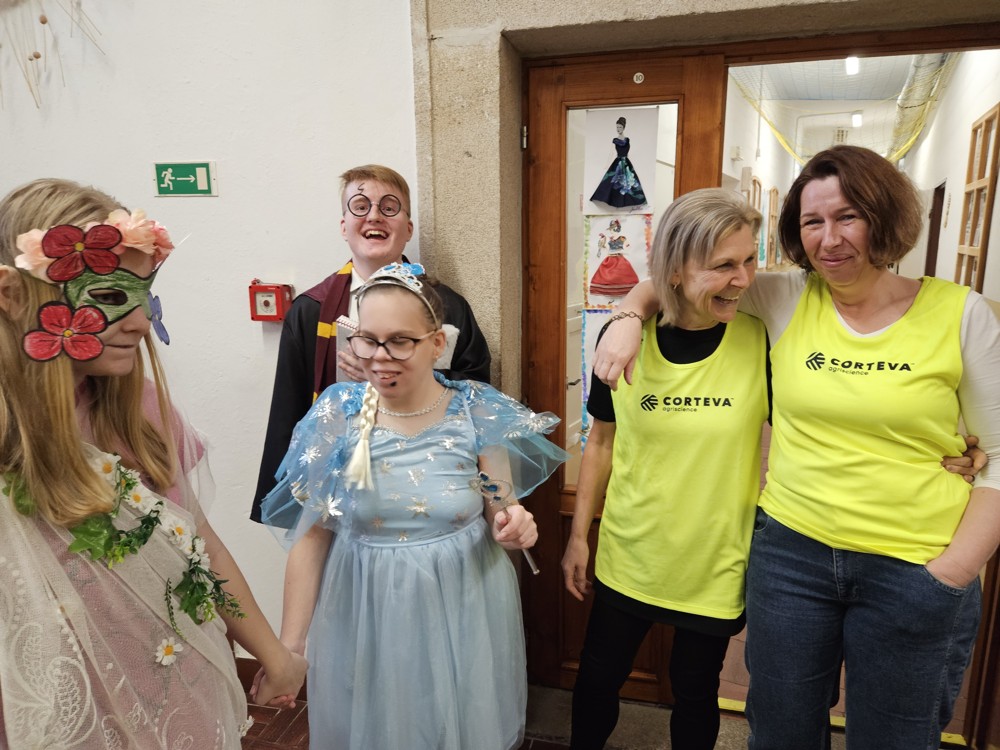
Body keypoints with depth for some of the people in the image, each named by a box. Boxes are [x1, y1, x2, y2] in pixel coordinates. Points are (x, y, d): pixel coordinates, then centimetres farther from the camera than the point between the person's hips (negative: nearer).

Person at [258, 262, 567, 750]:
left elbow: (503, 516, 0)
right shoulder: (336, 415, -11)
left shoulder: (478, 412, -11)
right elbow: (309, 536, -4)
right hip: (367, 618, 0)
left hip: (464, 613, 1)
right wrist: (290, 645, -1)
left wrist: (514, 530, -23)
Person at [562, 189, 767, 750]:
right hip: (628, 557, 2)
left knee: (696, 693, 20)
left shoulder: (761, 341, -13)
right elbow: (602, 443, 1)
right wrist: (579, 534, 5)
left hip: (715, 566, -1)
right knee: (598, 680, 20)